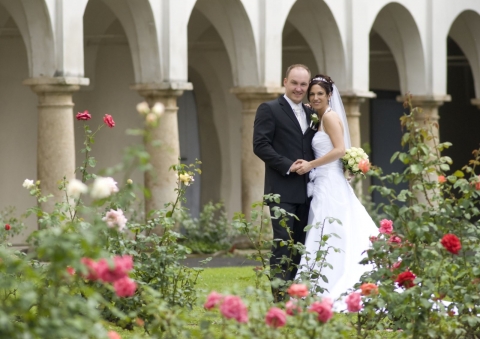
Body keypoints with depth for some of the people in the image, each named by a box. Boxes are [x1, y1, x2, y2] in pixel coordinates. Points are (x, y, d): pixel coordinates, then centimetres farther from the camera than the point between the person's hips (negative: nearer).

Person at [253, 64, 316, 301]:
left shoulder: (310, 114, 17)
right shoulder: (269, 110, -2)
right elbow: (260, 145, -10)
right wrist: (288, 166, -16)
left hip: (305, 190, 6)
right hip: (282, 189, -6)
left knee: (301, 244, 7)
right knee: (283, 242, -10)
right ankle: (279, 295, -10)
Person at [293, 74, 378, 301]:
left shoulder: (330, 116, -8)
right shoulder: (320, 119, 19)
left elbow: (340, 150, -18)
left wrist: (310, 165, -15)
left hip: (330, 185, -10)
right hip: (323, 185, 10)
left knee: (328, 237, -10)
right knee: (327, 238, 6)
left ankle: (327, 290, -11)